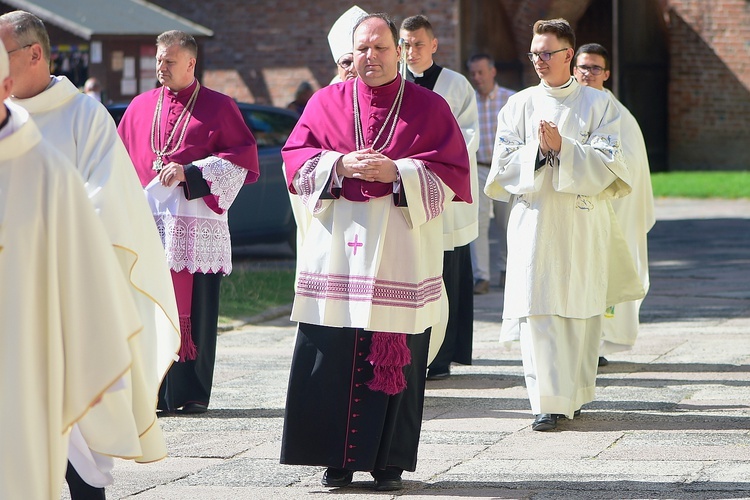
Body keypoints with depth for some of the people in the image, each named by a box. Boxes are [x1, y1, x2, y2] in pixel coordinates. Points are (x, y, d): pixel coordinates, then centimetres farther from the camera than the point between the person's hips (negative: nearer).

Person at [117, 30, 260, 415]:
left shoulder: (219, 107, 5)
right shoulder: (141, 107, 15)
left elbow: (244, 157, -2)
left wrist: (190, 173, -10)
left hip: (196, 225, -3)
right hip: (149, 222, 3)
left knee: (194, 310, -3)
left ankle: (192, 393, 4)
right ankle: (154, 393, 1)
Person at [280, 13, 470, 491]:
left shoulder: (429, 106, 7)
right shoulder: (327, 102, 12)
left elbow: (453, 171, 0)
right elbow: (295, 159, 5)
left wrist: (397, 172, -13)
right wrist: (341, 164, -12)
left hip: (401, 250, -1)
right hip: (336, 249, 1)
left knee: (396, 359, -2)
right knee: (331, 357, -3)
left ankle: (389, 461, 5)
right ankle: (337, 458, 5)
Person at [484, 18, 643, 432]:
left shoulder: (598, 104, 6)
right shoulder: (519, 106, 10)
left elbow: (608, 163, -3)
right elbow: (504, 164, 5)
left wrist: (563, 148, -14)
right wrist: (537, 150, -13)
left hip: (583, 222, 0)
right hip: (535, 220, 0)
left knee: (581, 311, 2)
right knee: (539, 310, -9)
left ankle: (574, 394, 16)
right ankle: (548, 402, -8)